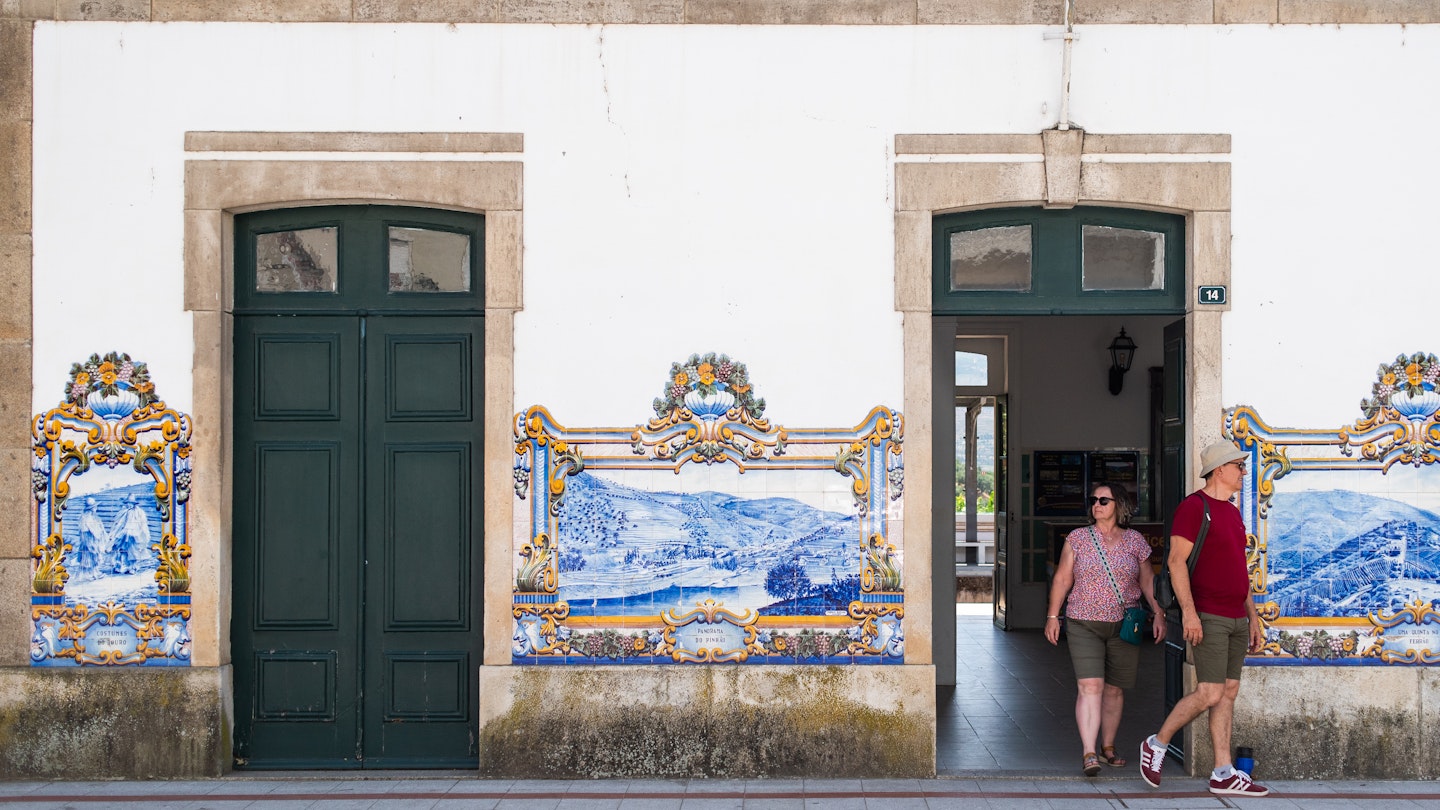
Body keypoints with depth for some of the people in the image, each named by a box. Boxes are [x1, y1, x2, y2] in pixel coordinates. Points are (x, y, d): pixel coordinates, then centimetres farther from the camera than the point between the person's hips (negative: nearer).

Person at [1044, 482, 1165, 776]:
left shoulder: (1135, 541, 7)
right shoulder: (1078, 538, 4)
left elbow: (1148, 580, 12)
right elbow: (1062, 579, 6)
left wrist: (1159, 614, 4)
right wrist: (1052, 616, 2)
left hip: (1124, 627, 2)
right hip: (1084, 624, -2)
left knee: (1114, 689, 7)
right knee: (1090, 686, -13)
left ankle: (1108, 747, 23)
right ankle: (1088, 753, -17)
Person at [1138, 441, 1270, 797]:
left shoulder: (1232, 513, 18)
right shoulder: (1194, 507, -9)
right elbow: (1176, 561, -15)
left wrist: (1253, 615, 19)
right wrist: (1189, 611, -22)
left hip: (1236, 618, 9)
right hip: (1207, 617, -9)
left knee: (1229, 692, 6)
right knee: (1210, 693, -11)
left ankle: (1224, 774, 9)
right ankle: (1156, 744, 7)